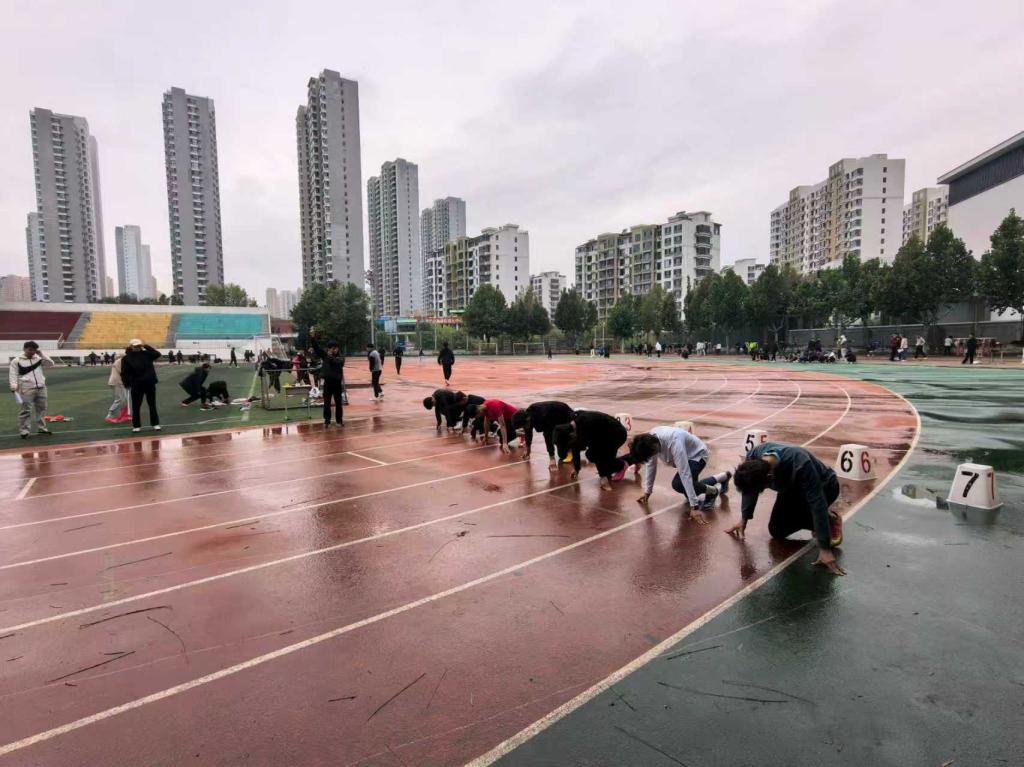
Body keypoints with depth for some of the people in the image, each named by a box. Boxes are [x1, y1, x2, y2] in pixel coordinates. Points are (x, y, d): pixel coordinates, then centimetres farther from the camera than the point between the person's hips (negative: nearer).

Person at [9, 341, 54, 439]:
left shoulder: (38, 358, 12)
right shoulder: (16, 360, 0)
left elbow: (50, 364, 4)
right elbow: (13, 374, -3)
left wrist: (42, 354, -1)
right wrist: (13, 386, -16)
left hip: (41, 388, 5)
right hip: (26, 389, -4)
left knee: (41, 408, 11)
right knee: (25, 410, -4)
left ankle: (41, 428, 22)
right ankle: (24, 431, 1)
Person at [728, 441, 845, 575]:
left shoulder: (800, 466, -43)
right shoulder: (753, 457, -27)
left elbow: (817, 505, -39)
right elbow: (749, 488, -7)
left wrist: (825, 549, -39)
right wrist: (743, 519, -6)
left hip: (824, 486, -5)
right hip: (793, 488, 5)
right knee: (776, 531, -4)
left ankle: (829, 519, -2)